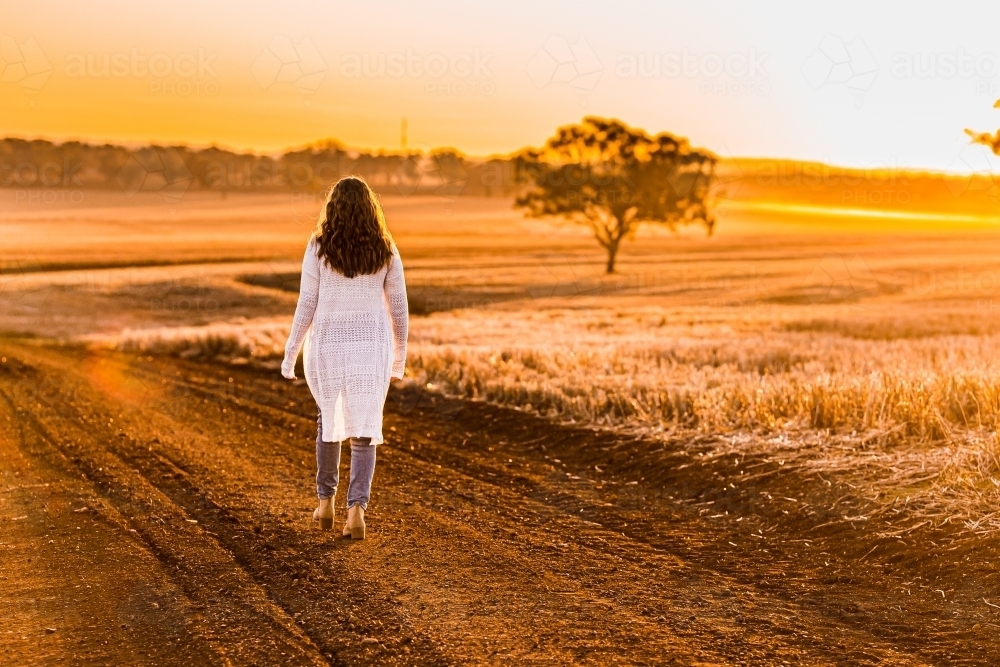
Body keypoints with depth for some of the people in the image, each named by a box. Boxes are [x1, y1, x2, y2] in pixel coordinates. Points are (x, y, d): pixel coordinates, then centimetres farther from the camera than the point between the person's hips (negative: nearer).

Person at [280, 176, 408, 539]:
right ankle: (356, 508, -9)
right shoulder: (385, 250, -1)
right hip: (372, 344, 0)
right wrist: (399, 356, 14)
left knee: (329, 418, 22)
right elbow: (398, 307, 3)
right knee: (364, 429, 4)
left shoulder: (319, 247, -7)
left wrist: (290, 354, 1)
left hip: (328, 343, 0)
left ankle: (326, 502, 26)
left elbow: (307, 305, -7)